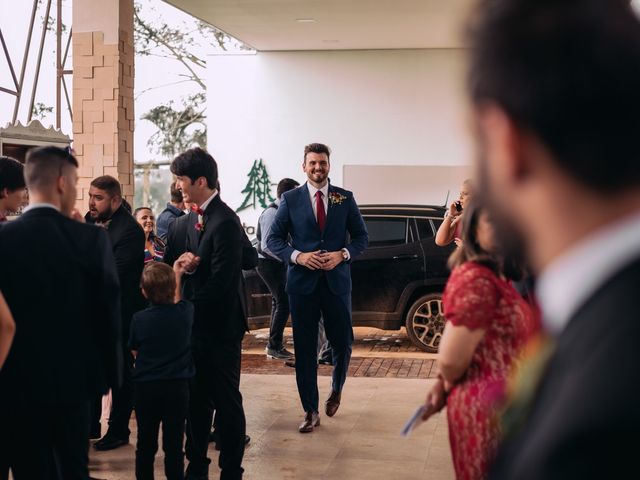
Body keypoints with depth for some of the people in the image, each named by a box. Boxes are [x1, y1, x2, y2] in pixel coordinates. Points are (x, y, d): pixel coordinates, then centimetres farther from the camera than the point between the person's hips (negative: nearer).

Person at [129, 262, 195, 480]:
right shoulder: (185, 312, -7)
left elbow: (135, 352, 4)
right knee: (174, 445, 7)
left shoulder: (139, 319, -10)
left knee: (146, 445, 11)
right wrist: (176, 275, 24)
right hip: (178, 387, 0)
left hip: (146, 388, 0)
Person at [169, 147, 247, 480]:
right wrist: (188, 263, -5)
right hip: (197, 322, 8)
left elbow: (220, 282, -22)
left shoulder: (225, 221, -19)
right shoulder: (195, 217, 10)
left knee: (226, 400, 4)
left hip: (220, 325, -8)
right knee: (197, 398, 15)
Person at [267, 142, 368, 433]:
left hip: (337, 281, 1)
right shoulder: (290, 199, 3)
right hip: (302, 281, 0)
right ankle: (310, 411, 12)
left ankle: (336, 389, 35)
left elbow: (361, 237, 8)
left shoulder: (345, 198, 5)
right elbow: (273, 239, 3)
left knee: (342, 343, 4)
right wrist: (297, 256, -13)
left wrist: (343, 254, -11)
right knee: (305, 348, 3)